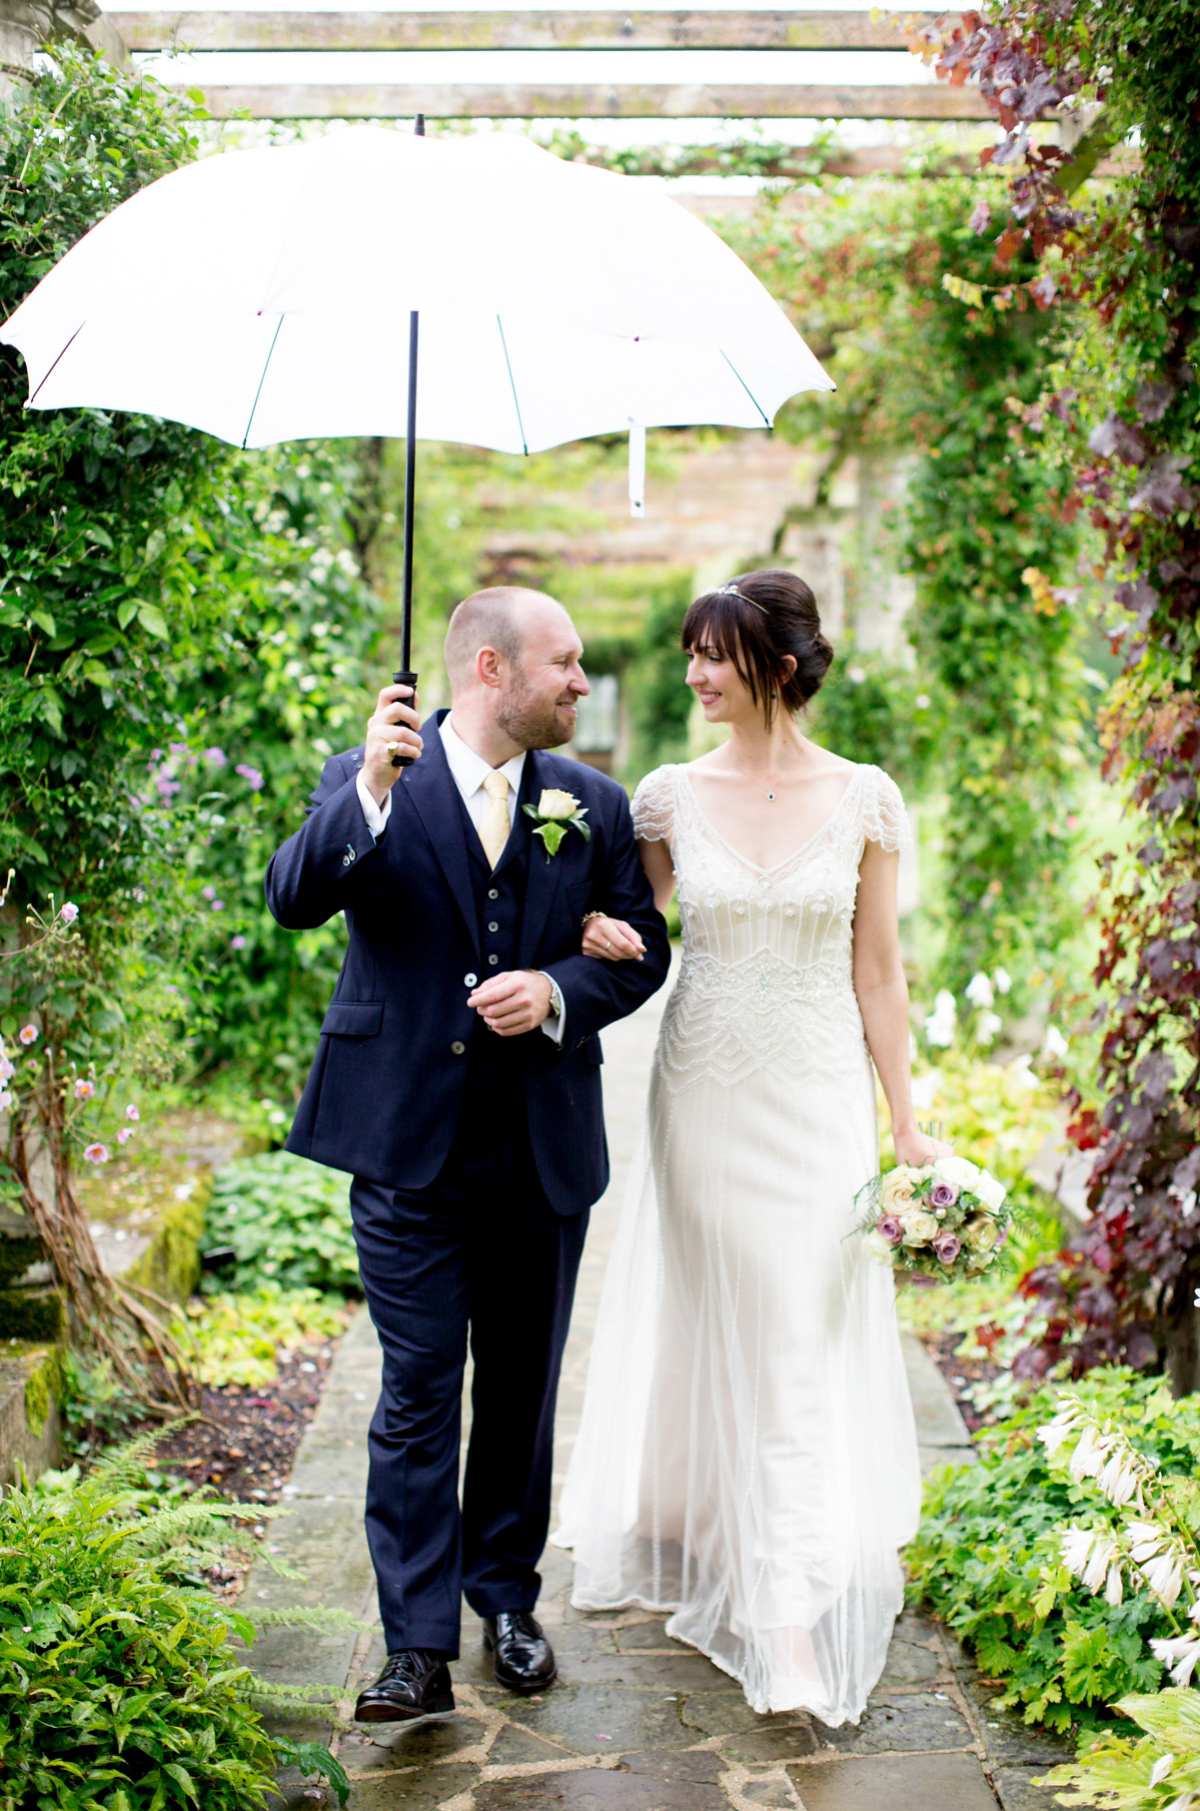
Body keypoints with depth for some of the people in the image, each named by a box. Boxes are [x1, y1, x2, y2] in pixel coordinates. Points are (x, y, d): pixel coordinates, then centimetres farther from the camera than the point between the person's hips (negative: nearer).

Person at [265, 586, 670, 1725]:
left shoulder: (595, 805, 6)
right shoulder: (367, 781, -3)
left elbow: (643, 947, 8)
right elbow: (293, 899, -17)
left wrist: (558, 991, -12)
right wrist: (372, 787, -32)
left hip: (545, 1155, 3)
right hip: (410, 1149, -3)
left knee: (522, 1392, 15)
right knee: (417, 1397, -1)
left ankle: (507, 1600, 31)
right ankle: (417, 1648, 6)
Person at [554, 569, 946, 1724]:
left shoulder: (864, 801, -3)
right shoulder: (671, 796, 0)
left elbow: (876, 970, 1)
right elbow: (628, 930, 9)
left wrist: (906, 1122, 0)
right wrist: (600, 937, -15)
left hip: (818, 1098, -1)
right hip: (701, 1093, 2)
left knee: (804, 1345, -2)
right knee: (701, 1320, 11)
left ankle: (792, 1620, 3)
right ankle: (686, 1532, 34)